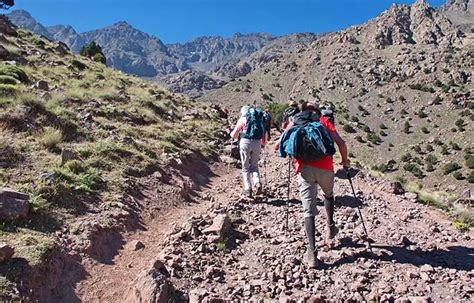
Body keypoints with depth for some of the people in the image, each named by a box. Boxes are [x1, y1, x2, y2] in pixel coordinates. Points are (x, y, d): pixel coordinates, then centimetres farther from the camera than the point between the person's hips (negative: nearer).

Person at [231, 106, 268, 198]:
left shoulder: (243, 119, 5)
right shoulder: (260, 118, 16)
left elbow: (234, 135, 6)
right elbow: (264, 134, 14)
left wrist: (232, 133, 29)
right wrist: (263, 143, 30)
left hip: (245, 142, -3)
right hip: (257, 143, 3)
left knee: (245, 167, 8)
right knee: (254, 166, 17)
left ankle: (248, 189, 1)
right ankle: (257, 184, -5)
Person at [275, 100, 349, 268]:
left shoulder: (293, 122, 19)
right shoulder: (323, 120, 16)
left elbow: (277, 147, 13)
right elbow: (340, 142, 3)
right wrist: (344, 161, 18)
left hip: (304, 169, 0)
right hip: (325, 167, 1)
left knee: (309, 211, 3)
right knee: (328, 195, 33)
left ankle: (312, 252, -5)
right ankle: (330, 227, 34)